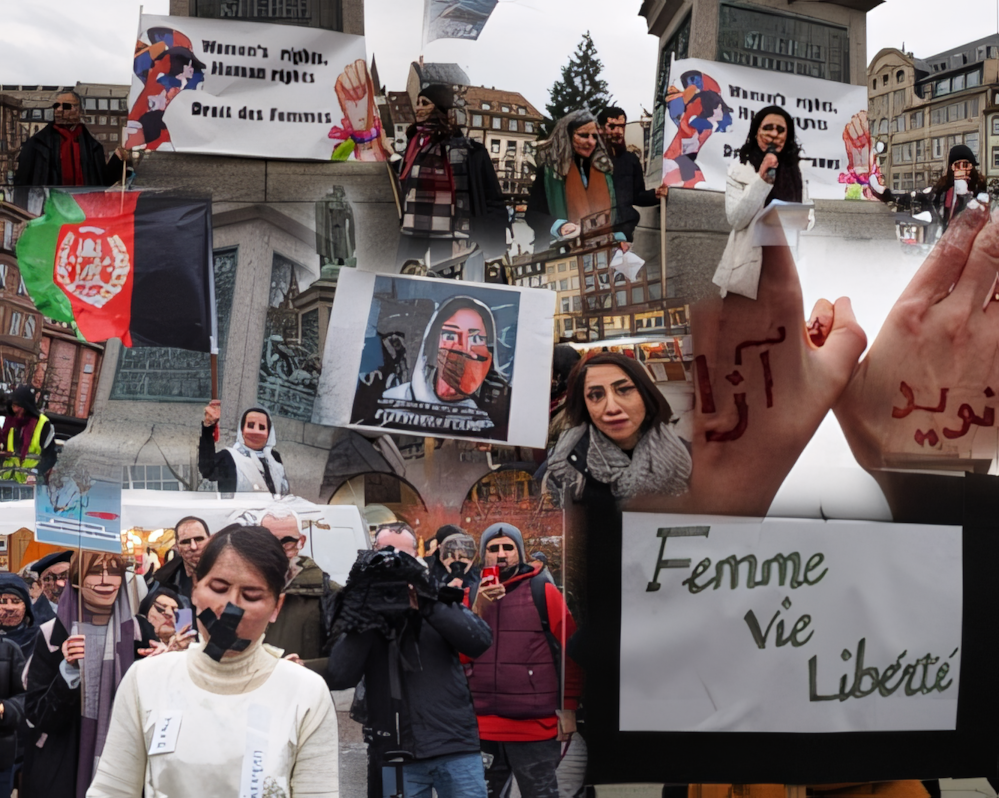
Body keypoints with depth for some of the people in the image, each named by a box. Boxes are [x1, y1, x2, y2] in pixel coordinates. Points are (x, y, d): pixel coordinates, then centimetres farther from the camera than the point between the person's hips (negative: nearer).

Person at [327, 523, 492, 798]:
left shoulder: (440, 598, 6)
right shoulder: (357, 610, 5)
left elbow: (480, 641, -11)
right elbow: (338, 678, -7)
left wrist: (427, 604, -18)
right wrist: (361, 618, -14)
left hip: (456, 747, 0)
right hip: (395, 757, 0)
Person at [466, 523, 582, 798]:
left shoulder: (543, 591, 0)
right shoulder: (471, 596, 10)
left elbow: (571, 650, -2)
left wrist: (568, 707, -4)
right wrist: (478, 610, -12)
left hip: (535, 726, -3)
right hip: (482, 727, 4)